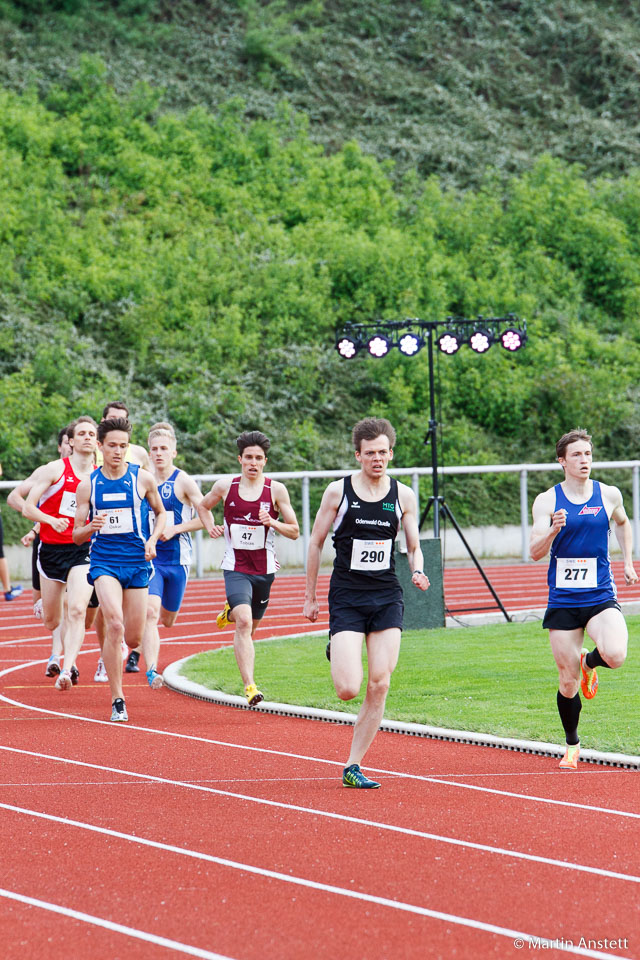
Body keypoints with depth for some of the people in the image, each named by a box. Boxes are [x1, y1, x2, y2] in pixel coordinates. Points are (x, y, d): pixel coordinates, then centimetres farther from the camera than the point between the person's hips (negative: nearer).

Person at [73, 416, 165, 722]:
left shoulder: (142, 478, 0)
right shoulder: (87, 485, 2)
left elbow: (160, 513, 17)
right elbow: (77, 535, 6)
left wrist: (153, 540, -1)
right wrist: (91, 527, -17)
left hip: (137, 562, 1)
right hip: (104, 562, -1)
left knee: (134, 638, 3)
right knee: (115, 625, -23)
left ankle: (115, 657, 42)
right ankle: (117, 700, -17)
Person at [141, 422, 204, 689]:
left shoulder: (183, 482, -6)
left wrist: (174, 529, -17)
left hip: (177, 559, -1)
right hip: (149, 557, 1)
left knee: (167, 619, 13)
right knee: (150, 611, -20)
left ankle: (142, 641, 49)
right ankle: (151, 671, -25)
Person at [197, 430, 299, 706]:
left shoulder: (276, 490, -3)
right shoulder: (225, 486, -1)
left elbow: (294, 532, 2)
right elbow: (203, 506, 20)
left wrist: (271, 522, -17)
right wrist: (210, 527, 0)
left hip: (264, 569, 2)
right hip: (235, 567, -2)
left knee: (250, 625, 18)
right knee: (244, 623, -22)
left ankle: (230, 612, 54)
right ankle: (250, 686, -27)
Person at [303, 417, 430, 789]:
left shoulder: (403, 495, 4)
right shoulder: (338, 491, -2)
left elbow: (414, 546, 13)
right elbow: (316, 542, 7)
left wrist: (418, 571, -10)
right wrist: (310, 597, 8)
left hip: (387, 597, 2)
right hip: (346, 598, -2)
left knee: (379, 685, -8)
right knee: (348, 689, -13)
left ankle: (353, 767, 3)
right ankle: (336, 654, 26)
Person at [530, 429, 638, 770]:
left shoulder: (609, 495, 3)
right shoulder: (547, 501, -2)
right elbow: (535, 552, -8)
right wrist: (554, 529, -27)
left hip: (600, 597, 1)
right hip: (563, 600, -1)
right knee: (568, 684, 2)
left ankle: (589, 663, 12)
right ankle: (572, 746, 25)